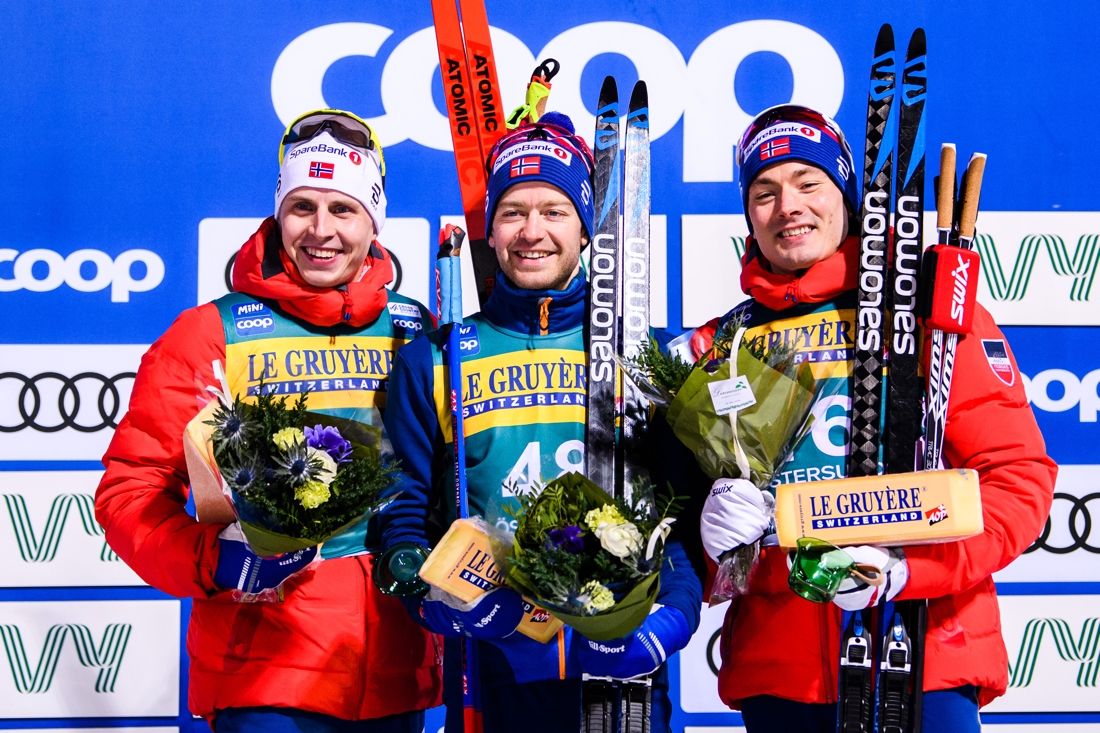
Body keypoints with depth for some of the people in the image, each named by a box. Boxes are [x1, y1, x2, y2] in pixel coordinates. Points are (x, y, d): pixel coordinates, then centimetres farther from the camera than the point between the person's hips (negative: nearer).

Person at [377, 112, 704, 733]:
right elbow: (403, 513, 4)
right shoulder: (432, 362, 7)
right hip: (490, 672, 0)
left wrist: (672, 615, -14)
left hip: (621, 667, 0)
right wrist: (438, 598, -15)